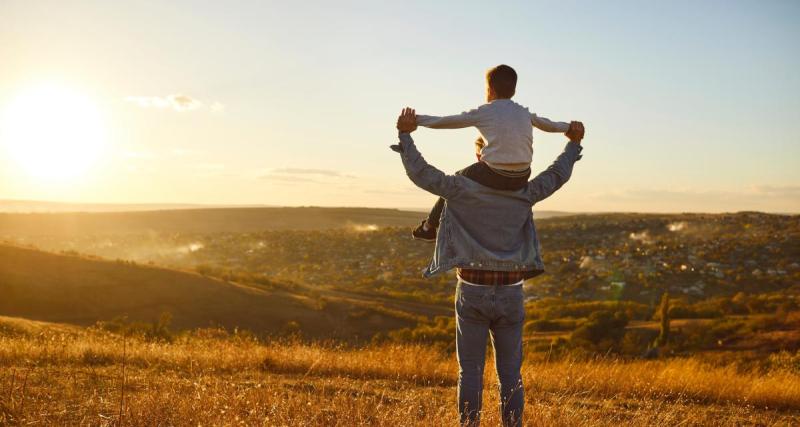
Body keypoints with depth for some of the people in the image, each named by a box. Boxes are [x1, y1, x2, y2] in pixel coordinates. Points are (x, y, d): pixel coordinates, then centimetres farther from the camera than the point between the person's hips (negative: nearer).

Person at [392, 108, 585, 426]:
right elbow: (559, 174, 12)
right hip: (511, 295, 2)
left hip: (472, 293, -2)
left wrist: (404, 134, -4)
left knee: (470, 371, 5)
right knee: (510, 373, 10)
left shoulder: (463, 190, -9)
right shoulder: (523, 195, -1)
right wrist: (574, 142, 26)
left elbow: (420, 173, -12)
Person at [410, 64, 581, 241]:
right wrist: (568, 127, 48)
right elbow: (547, 124, 29)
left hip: (494, 177, -4)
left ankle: (428, 227, 30)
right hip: (521, 180, 5)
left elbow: (442, 122, 2)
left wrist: (416, 120, 13)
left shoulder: (483, 112, 0)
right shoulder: (523, 113, 13)